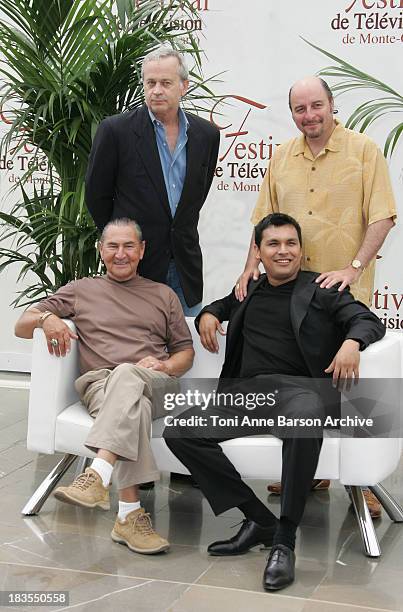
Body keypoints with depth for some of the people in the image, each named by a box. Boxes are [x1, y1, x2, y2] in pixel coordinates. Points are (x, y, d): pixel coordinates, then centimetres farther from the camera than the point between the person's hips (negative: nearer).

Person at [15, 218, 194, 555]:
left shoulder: (164, 295, 26)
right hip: (100, 384, 0)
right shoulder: (81, 291, 24)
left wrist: (164, 365, -1)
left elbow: (185, 351, 23)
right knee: (133, 406, -39)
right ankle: (130, 514, -48)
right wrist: (45, 317, -5)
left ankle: (97, 475, -55)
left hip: (156, 385, 0)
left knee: (126, 375, -39)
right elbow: (21, 327, 20)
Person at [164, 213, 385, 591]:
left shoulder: (322, 290, 13)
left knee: (305, 418, -42)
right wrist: (208, 315, 20)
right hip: (244, 390, 5)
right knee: (178, 432, -19)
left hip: (297, 385, -5)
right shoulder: (250, 291, 26)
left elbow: (368, 320, 3)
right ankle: (259, 520, -12)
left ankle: (284, 541, -30)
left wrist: (351, 342, -20)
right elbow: (223, 305, 45)